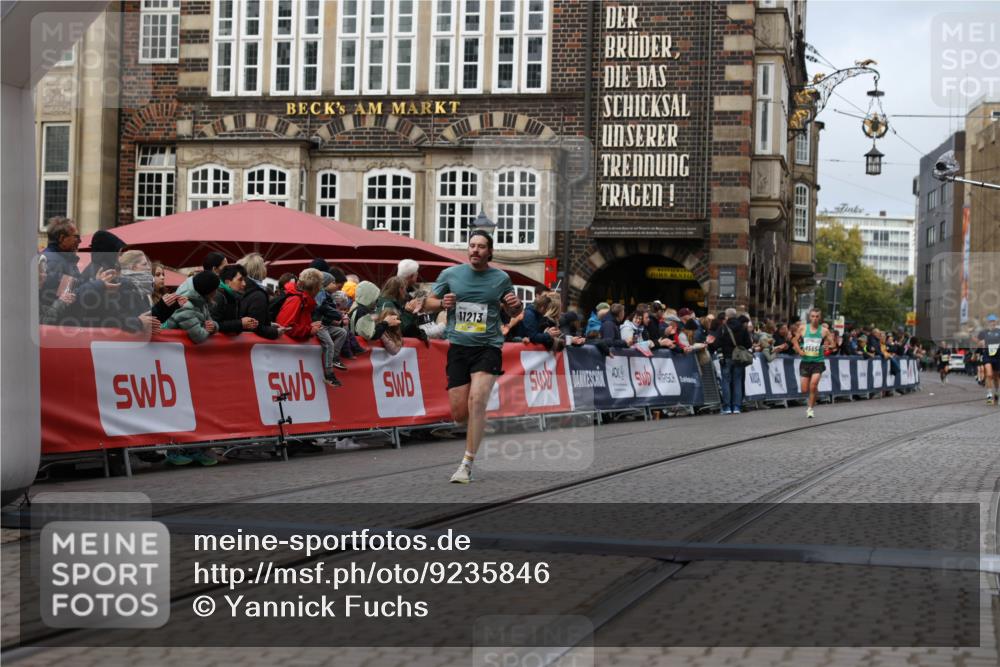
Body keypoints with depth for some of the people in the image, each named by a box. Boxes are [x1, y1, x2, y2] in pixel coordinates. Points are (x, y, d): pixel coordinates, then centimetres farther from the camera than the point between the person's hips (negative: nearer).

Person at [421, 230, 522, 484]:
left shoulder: (501, 278, 4)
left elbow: (513, 311, 18)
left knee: (477, 400, -22)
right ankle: (481, 426, 37)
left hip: (488, 347, -2)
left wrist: (516, 304, -6)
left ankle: (467, 464, -16)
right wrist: (441, 303, -11)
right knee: (459, 413, -1)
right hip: (458, 347, 2)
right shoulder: (450, 274, 4)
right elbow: (427, 304, 11)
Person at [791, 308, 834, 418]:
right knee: (804, 390, 1)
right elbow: (795, 340, 12)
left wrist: (828, 346, -15)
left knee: (813, 383, -21)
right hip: (805, 361, 2)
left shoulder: (824, 331, 0)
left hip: (818, 362, -2)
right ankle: (810, 399, 36)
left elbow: (832, 344, 7)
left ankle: (810, 408, -4)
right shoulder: (802, 328, 2)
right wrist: (799, 350, -5)